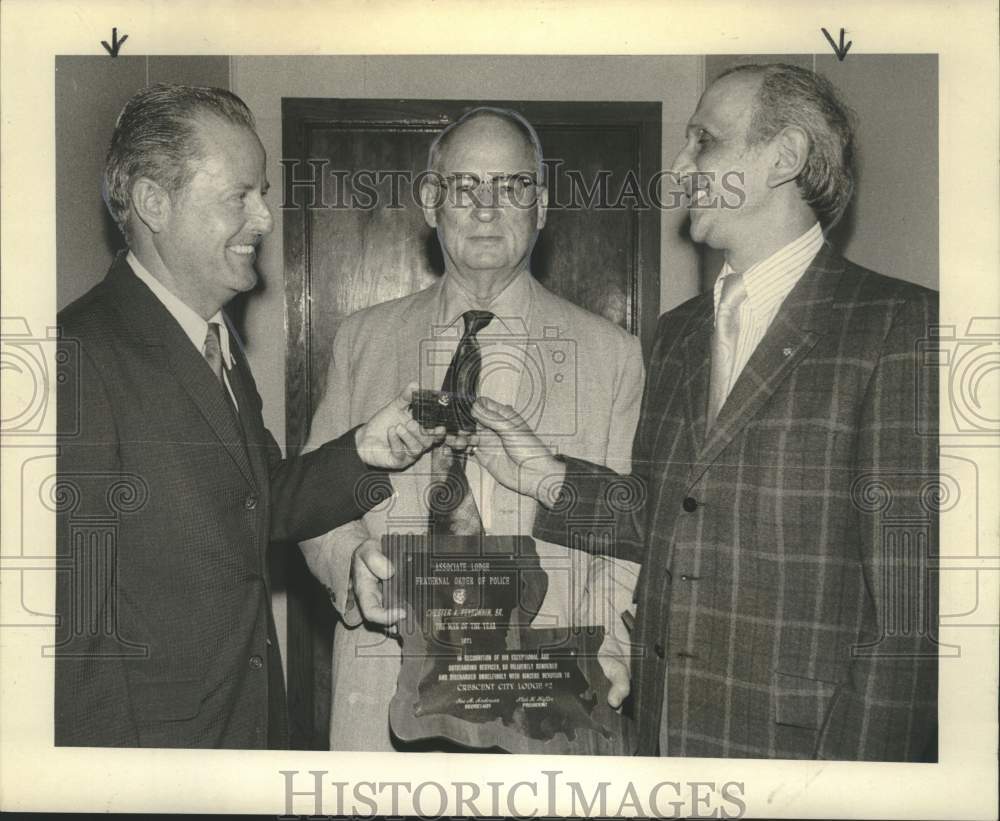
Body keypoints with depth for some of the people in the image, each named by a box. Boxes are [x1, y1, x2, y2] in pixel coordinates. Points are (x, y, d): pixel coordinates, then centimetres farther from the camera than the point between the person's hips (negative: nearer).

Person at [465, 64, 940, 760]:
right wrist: (547, 477, 1)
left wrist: (854, 773, -20)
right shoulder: (677, 333, 11)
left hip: (799, 745, -6)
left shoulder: (902, 328, -12)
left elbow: (913, 611, -16)